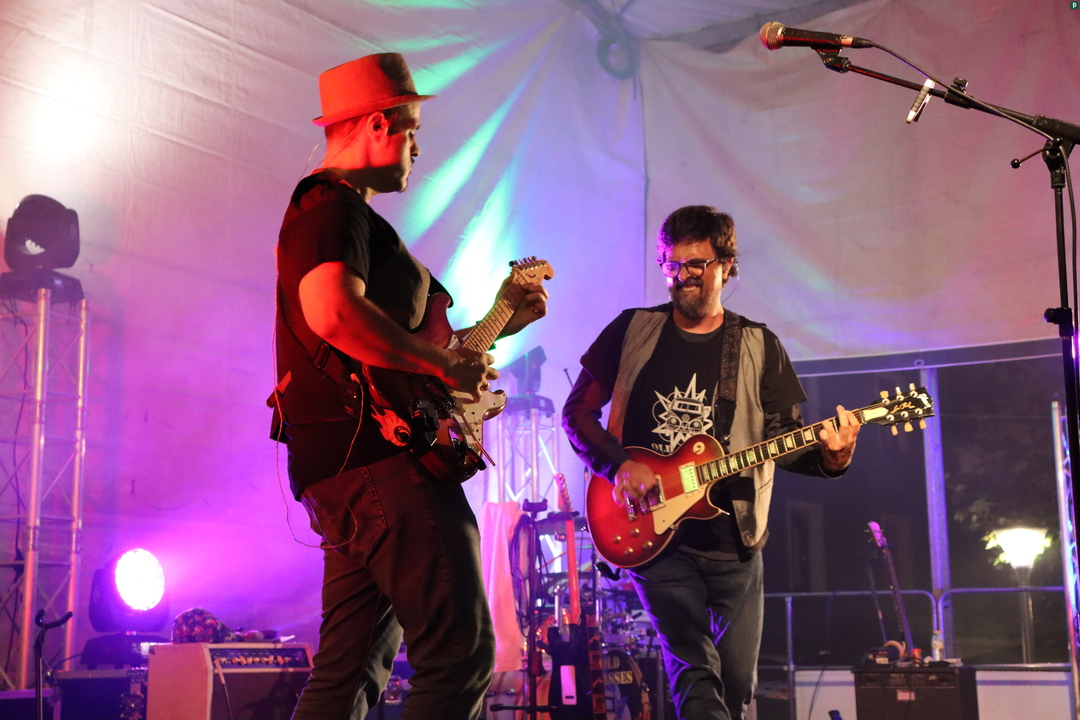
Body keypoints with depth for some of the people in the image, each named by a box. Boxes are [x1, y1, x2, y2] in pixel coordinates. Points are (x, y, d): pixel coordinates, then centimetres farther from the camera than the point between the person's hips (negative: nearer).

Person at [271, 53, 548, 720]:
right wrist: (446, 364, -17)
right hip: (372, 457, -11)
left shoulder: (346, 214, 28)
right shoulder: (332, 205, -6)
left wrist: (500, 322, 23)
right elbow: (332, 313, -27)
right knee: (462, 654, -14)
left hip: (342, 466, 11)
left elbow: (397, 338, 31)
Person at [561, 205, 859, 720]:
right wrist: (620, 465, -11)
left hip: (732, 539, 2)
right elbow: (577, 412, 6)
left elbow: (784, 439, 3)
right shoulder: (632, 331, 5)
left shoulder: (759, 348, 7)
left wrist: (829, 458, -18)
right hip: (652, 532, -2)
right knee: (694, 673, -17)